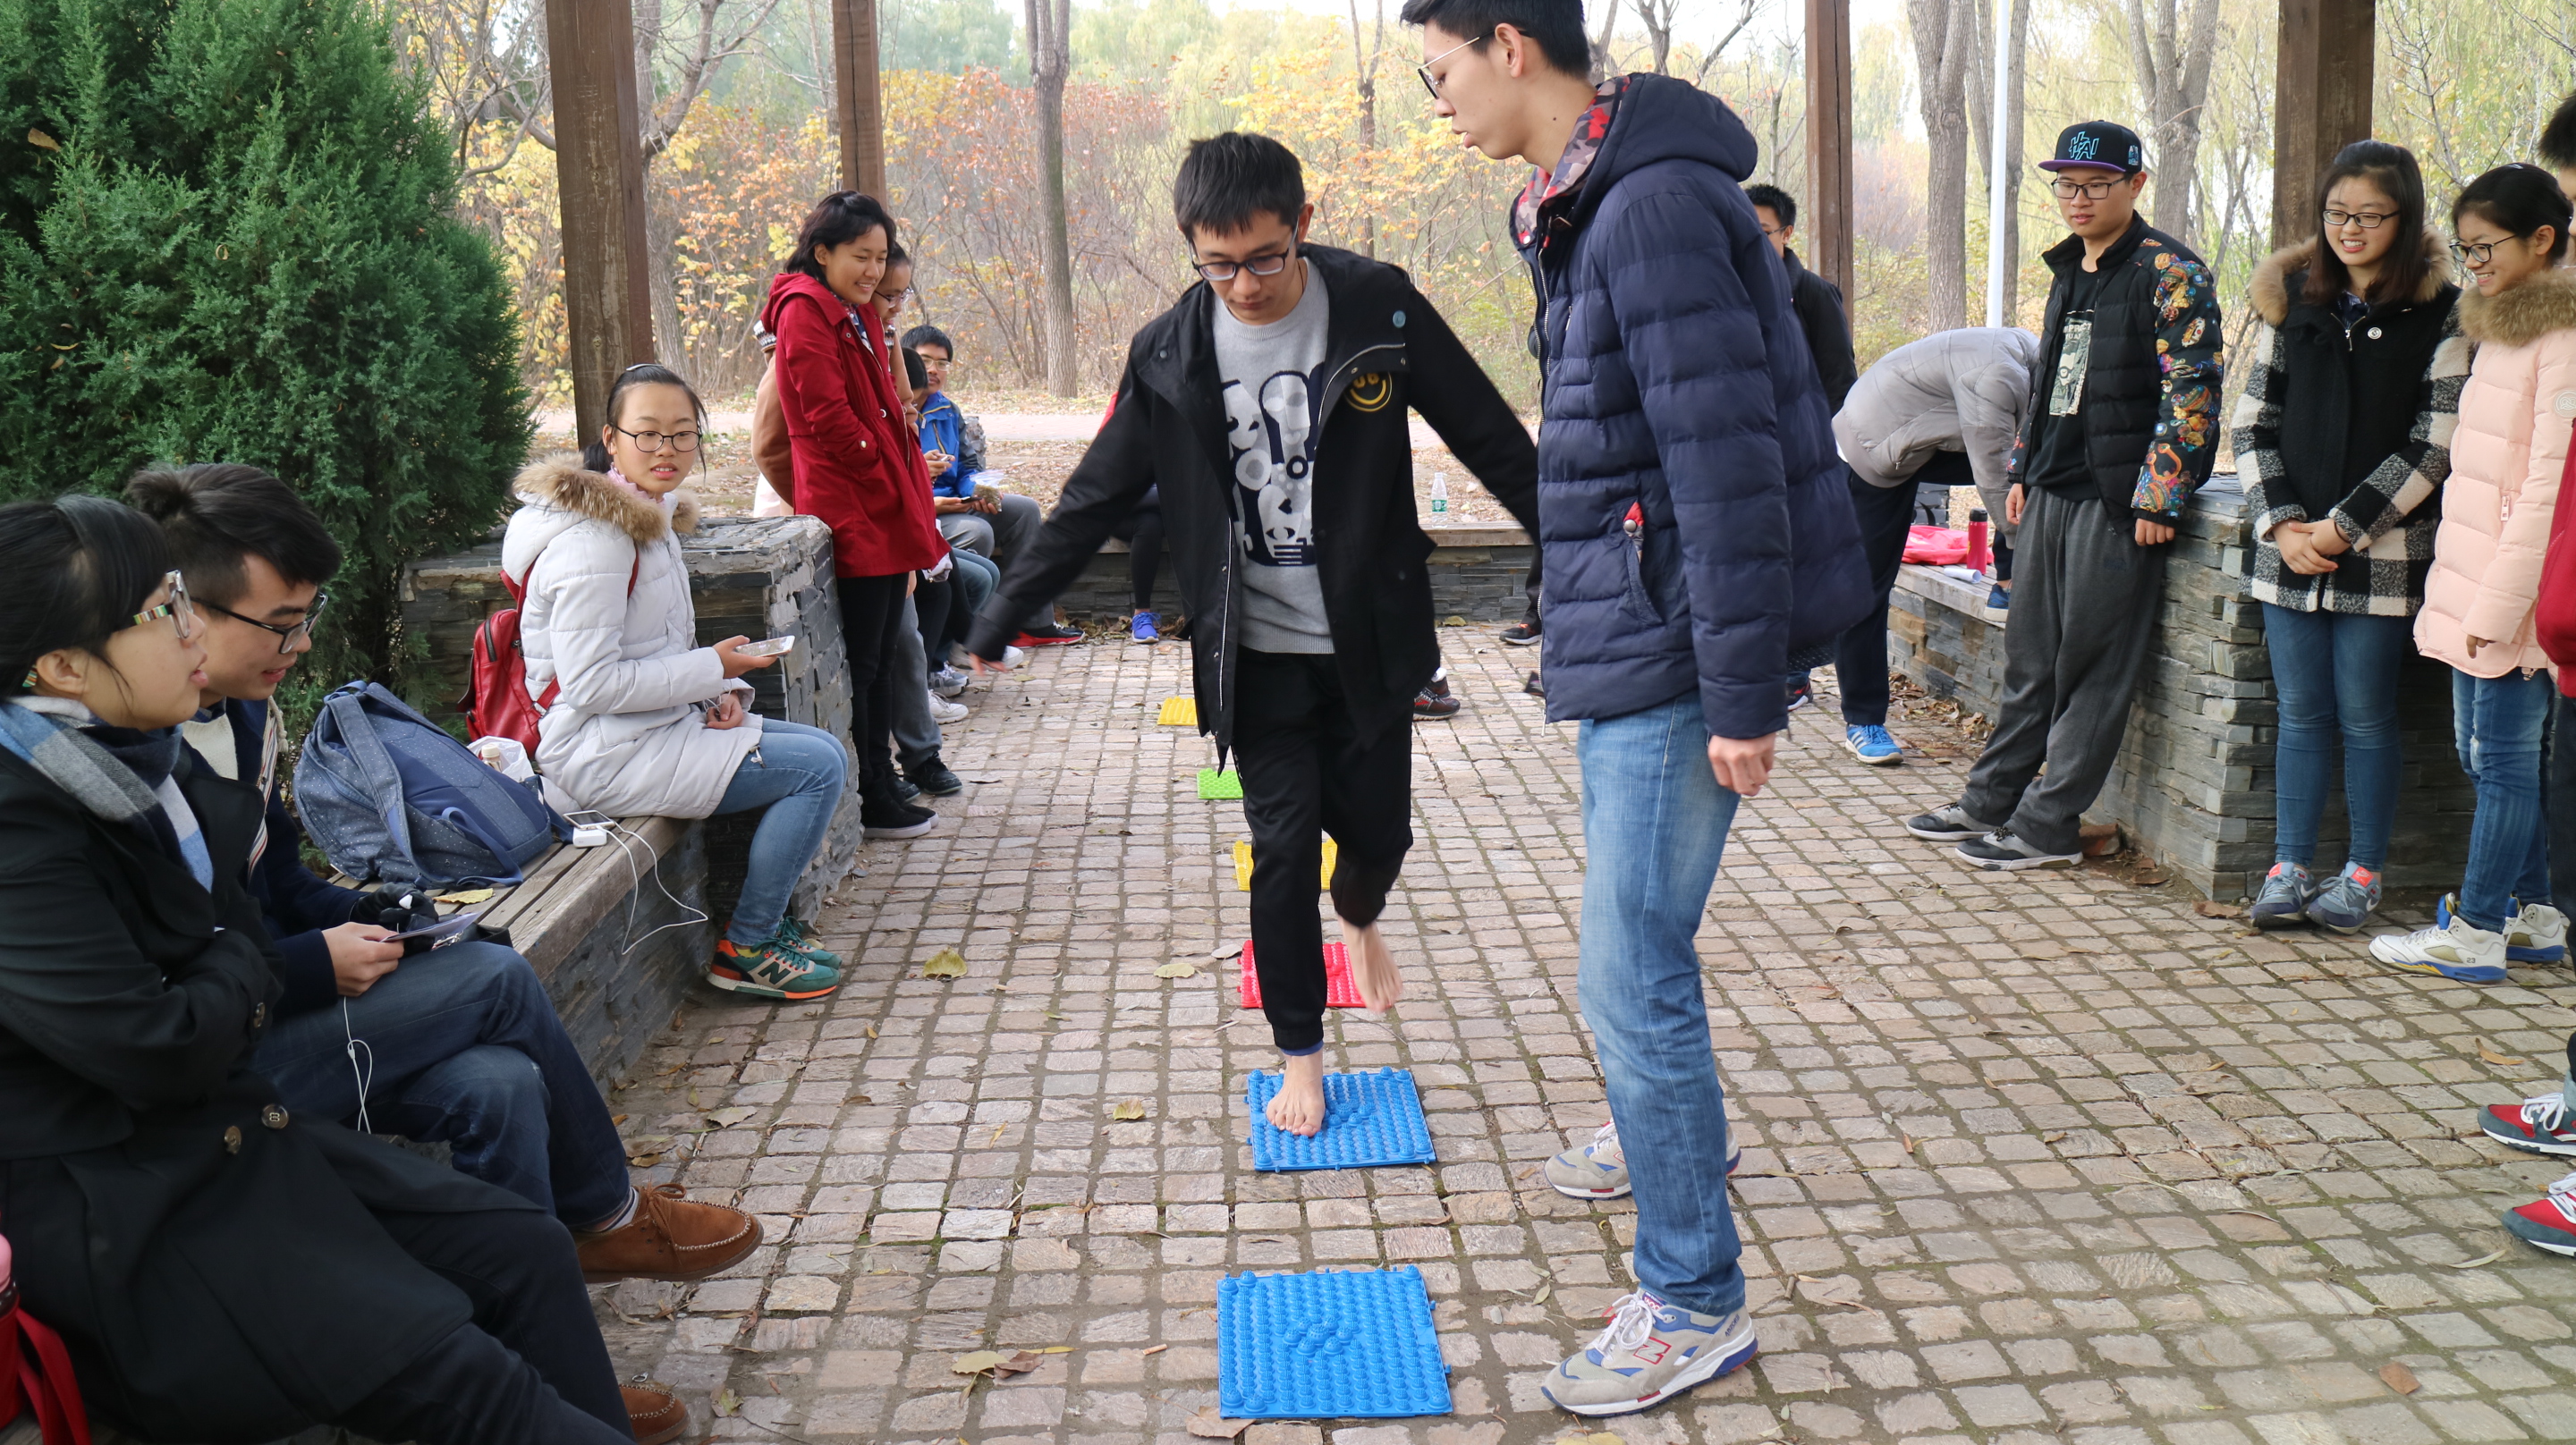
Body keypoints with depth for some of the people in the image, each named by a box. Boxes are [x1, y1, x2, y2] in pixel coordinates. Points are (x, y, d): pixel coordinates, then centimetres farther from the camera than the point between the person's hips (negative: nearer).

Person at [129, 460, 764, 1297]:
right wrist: (315, 967, -19)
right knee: (499, 981, -13)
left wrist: (367, 915, 1)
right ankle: (602, 1213, 9)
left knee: (496, 1086, -16)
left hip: (272, 1004, 8)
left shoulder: (243, 711, 7)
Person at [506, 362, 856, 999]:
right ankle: (745, 949, -2)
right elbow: (592, 683, -24)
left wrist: (721, 691, 0)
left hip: (660, 722, 10)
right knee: (820, 765, -13)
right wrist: (712, 670, -17)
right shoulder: (593, 539, -21)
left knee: (820, 749, 13)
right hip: (606, 755, -10)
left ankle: (767, 915, 21)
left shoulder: (650, 515, 11)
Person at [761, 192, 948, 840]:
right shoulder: (805, 311, -9)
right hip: (851, 512, -9)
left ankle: (880, 791, 20)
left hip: (886, 515, 10)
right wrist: (887, 480, -12)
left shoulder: (859, 315, 20)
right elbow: (829, 417, -17)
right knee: (859, 660, -4)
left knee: (882, 658, 13)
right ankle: (865, 804, 4)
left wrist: (912, 497, 10)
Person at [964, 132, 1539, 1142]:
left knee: (1377, 829, 8)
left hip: (1370, 642, 0)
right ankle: (1300, 1052, 17)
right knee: (1283, 847, 0)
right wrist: (999, 620, 4)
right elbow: (1095, 498, 4)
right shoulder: (1170, 354, -4)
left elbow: (1491, 440, 0)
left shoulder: (1377, 308, -8)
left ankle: (1358, 915, 46)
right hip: (1255, 654, 0)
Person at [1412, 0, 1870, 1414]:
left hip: (1669, 654, -10)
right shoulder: (1582, 208, 13)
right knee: (1632, 935, 26)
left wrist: (1741, 695, -23)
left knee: (1633, 972, -6)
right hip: (1619, 644, 10)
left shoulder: (1658, 204, -19)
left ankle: (1694, 1300, 8)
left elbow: (1728, 462, -24)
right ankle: (1659, 1133, 49)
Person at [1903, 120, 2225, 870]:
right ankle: (1991, 801, 23)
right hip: (2049, 492, 8)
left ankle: (2049, 824, 6)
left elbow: (2191, 392, -14)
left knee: (2092, 668, 0)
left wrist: (2156, 498, -18)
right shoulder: (2067, 270, 16)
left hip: (2116, 500, -8)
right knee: (2030, 658, 14)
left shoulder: (2171, 273, -9)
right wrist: (2022, 470, 20)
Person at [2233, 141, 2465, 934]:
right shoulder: (2291, 297, 8)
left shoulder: (2439, 311, -3)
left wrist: (2345, 527, -12)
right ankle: (2289, 870, 14)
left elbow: (2436, 445, -7)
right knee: (2301, 714, 8)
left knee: (2365, 716, 3)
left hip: (2383, 554, -3)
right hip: (2290, 546, 3)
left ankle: (2362, 877, 15)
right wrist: (2282, 524, -5)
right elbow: (2253, 422, 7)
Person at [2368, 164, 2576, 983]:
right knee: (2484, 754, 14)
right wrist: (2465, 592, 15)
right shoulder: (2500, 328, 16)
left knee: (2504, 757, -1)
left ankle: (2474, 936, 6)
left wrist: (2499, 601, -20)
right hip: (2474, 590, 9)